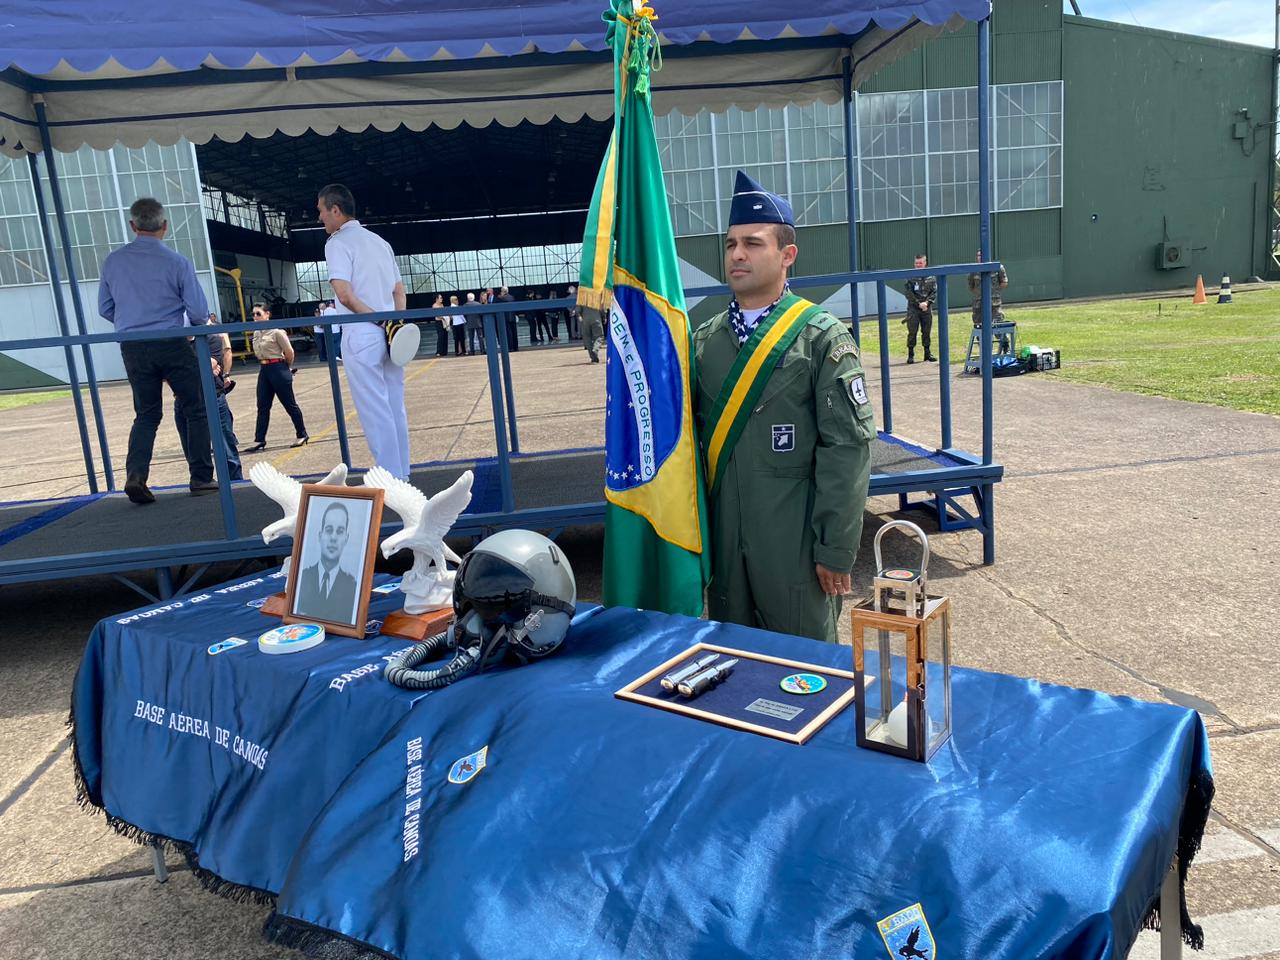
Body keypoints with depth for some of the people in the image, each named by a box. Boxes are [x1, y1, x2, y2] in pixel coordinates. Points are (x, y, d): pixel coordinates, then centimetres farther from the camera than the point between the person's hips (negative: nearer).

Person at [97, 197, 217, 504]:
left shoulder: (113, 261, 3)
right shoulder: (177, 262, -9)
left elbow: (105, 309, 11)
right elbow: (200, 313, -7)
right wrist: (198, 323, 16)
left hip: (132, 349, 4)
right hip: (171, 346, -4)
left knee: (146, 414, 14)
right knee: (196, 410, 9)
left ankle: (135, 476, -3)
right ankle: (201, 478, 9)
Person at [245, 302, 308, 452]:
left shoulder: (276, 331, -12)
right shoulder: (256, 333, 9)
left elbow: (289, 352, -8)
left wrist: (288, 367, 5)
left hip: (278, 369, -7)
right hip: (264, 370, 7)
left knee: (290, 404, 2)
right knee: (262, 407, 5)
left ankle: (301, 435, 14)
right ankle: (259, 440, 7)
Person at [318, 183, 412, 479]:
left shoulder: (338, 242, -6)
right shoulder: (379, 241, 18)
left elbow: (345, 294, -18)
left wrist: (375, 318, -9)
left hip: (361, 335, -7)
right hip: (390, 334, 7)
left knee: (375, 411, -2)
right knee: (395, 408, 11)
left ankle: (391, 480, 1)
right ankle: (400, 476, 16)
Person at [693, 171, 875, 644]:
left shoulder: (822, 338, -6)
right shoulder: (704, 340, 8)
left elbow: (848, 447, -10)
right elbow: (693, 435, 10)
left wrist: (836, 549, -12)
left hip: (795, 546, -4)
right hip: (723, 542, 4)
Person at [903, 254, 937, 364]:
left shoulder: (931, 277, 6)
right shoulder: (911, 277, -1)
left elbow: (934, 292, 3)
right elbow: (909, 294, -5)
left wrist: (926, 302, -13)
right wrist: (919, 304, -13)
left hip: (927, 308, 2)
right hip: (913, 309, -2)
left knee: (927, 332, 8)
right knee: (912, 332, -3)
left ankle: (928, 354, 16)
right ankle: (910, 355, 2)